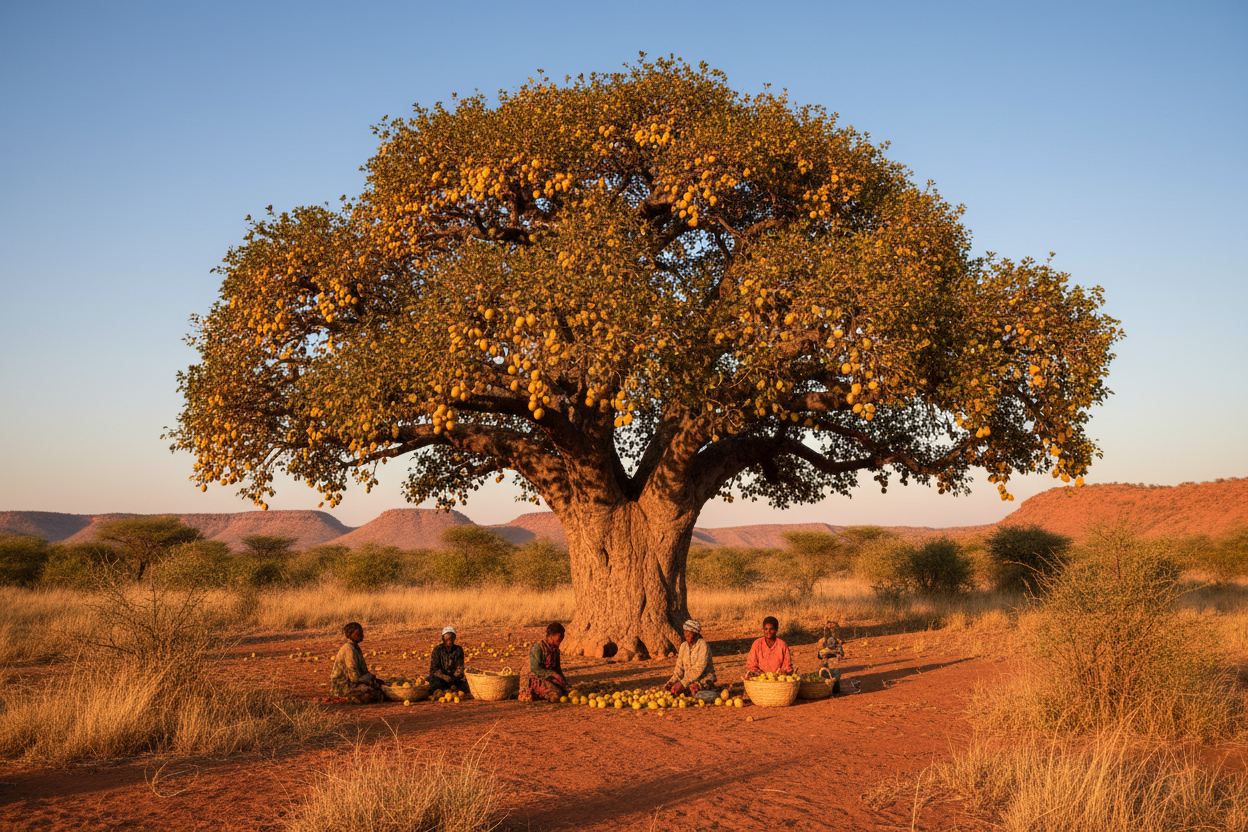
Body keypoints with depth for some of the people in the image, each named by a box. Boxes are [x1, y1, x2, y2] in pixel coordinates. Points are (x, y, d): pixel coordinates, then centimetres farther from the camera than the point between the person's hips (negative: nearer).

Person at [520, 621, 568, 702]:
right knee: (555, 695, -30)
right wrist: (552, 674, -25)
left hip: (550, 678, 9)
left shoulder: (555, 648, 9)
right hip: (537, 678, -9)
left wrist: (564, 681, 2)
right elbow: (535, 669, -22)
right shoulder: (538, 647, -18)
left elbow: (557, 668, 16)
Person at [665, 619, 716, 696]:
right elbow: (679, 667, 6)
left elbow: (698, 669, -24)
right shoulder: (683, 646, 4)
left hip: (704, 678, -6)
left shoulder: (703, 645, -17)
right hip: (689, 678, 6)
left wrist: (683, 683, -28)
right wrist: (673, 680, -13)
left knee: (693, 688, -37)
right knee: (674, 689, -19)